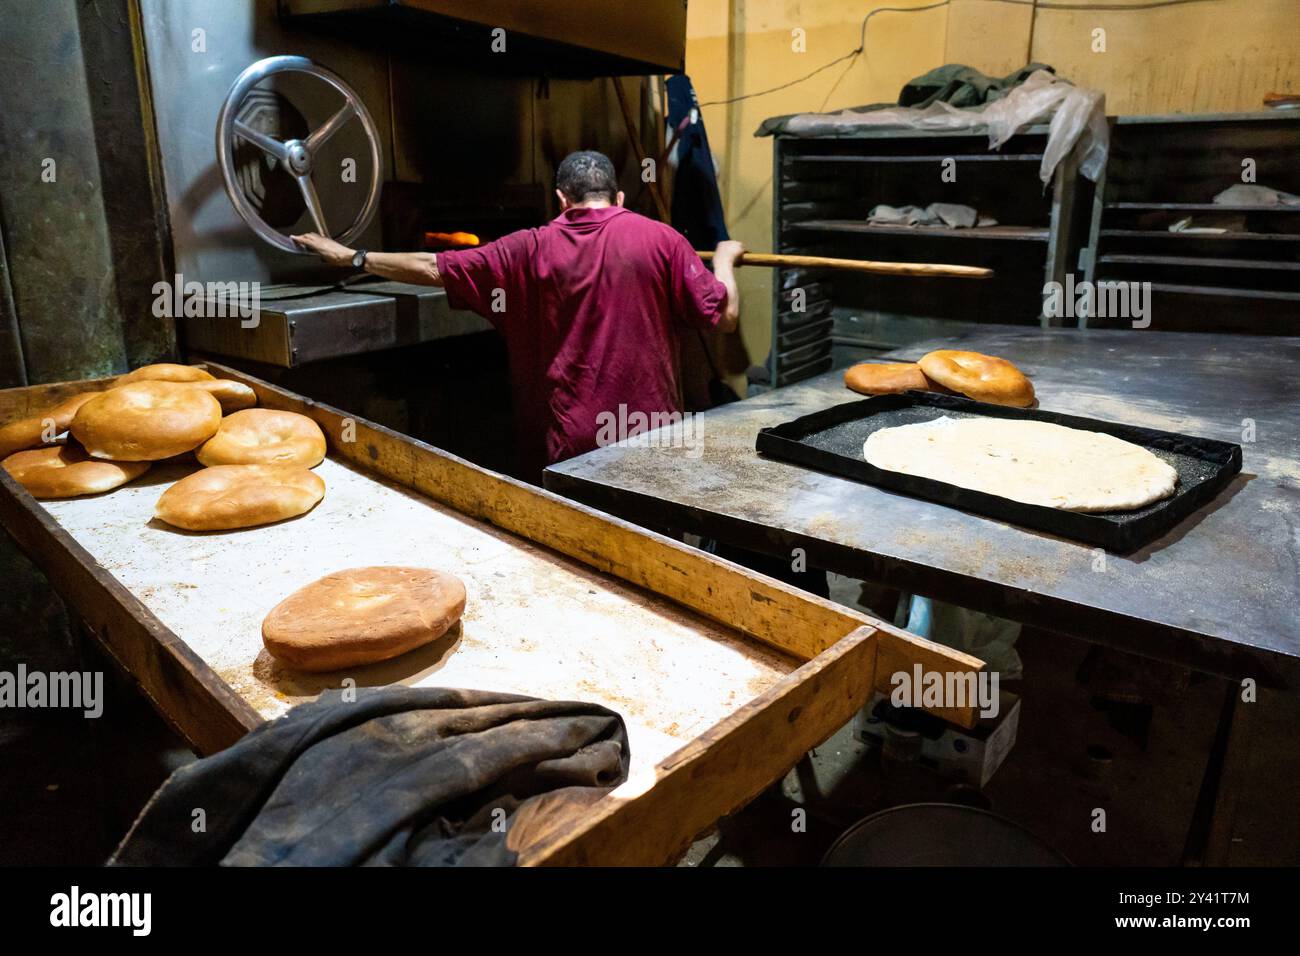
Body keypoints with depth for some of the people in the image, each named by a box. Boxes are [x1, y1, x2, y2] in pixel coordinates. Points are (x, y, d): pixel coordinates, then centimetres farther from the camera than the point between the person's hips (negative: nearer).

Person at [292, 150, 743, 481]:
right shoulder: (663, 240, -3)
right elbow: (725, 317, -1)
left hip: (569, 444, 0)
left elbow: (432, 268, 3)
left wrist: (352, 257, 17)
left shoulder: (533, 249, 0)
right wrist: (724, 258, 20)